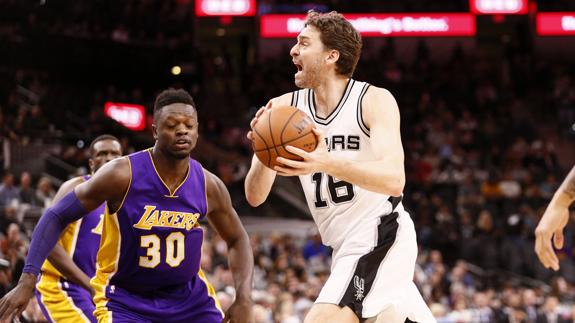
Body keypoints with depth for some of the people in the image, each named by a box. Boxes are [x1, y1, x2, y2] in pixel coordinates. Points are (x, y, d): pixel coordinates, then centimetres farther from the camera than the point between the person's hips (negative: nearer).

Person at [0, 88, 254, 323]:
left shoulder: (209, 186, -9)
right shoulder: (122, 175, -21)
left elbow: (237, 239, 7)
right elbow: (57, 216, -15)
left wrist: (244, 298, -8)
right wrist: (28, 279, -24)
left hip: (189, 297, 4)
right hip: (126, 300, -4)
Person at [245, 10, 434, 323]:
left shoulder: (374, 100, -12)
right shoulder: (284, 107, 1)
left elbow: (394, 180, -27)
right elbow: (255, 197, -2)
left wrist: (327, 163, -41)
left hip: (380, 238, -7)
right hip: (347, 248, 7)